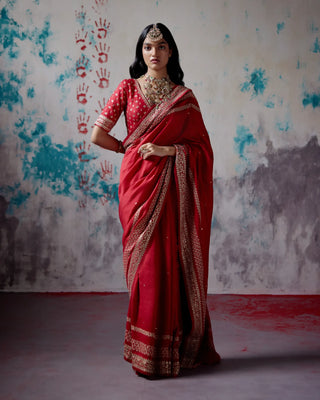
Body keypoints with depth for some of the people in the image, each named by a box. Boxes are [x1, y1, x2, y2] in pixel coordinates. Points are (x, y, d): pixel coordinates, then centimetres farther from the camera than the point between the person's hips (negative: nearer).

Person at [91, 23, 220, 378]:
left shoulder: (184, 96, 9)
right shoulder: (128, 88, 8)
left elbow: (202, 146, 5)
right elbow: (97, 135, 3)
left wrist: (167, 150, -8)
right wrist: (132, 149, 9)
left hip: (172, 185, 1)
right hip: (139, 182, -1)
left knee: (171, 261, -1)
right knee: (147, 262, -2)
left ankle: (173, 347, 13)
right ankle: (146, 352, 9)